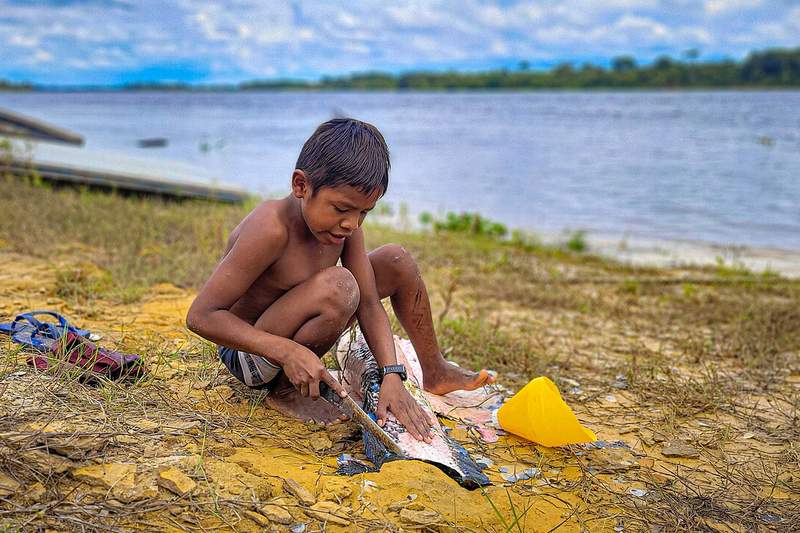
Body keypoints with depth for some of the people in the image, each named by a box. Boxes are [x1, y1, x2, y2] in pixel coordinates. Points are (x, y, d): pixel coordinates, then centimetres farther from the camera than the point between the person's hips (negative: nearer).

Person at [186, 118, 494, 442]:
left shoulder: (344, 223, -8)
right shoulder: (272, 229, -31)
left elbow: (369, 305, -8)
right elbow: (201, 316, -31)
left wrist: (391, 376, -23)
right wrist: (288, 352, -40)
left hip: (289, 334, 8)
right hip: (249, 352, -8)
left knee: (396, 260, 2)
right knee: (338, 287, -35)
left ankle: (435, 374, 20)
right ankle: (286, 392, -12)